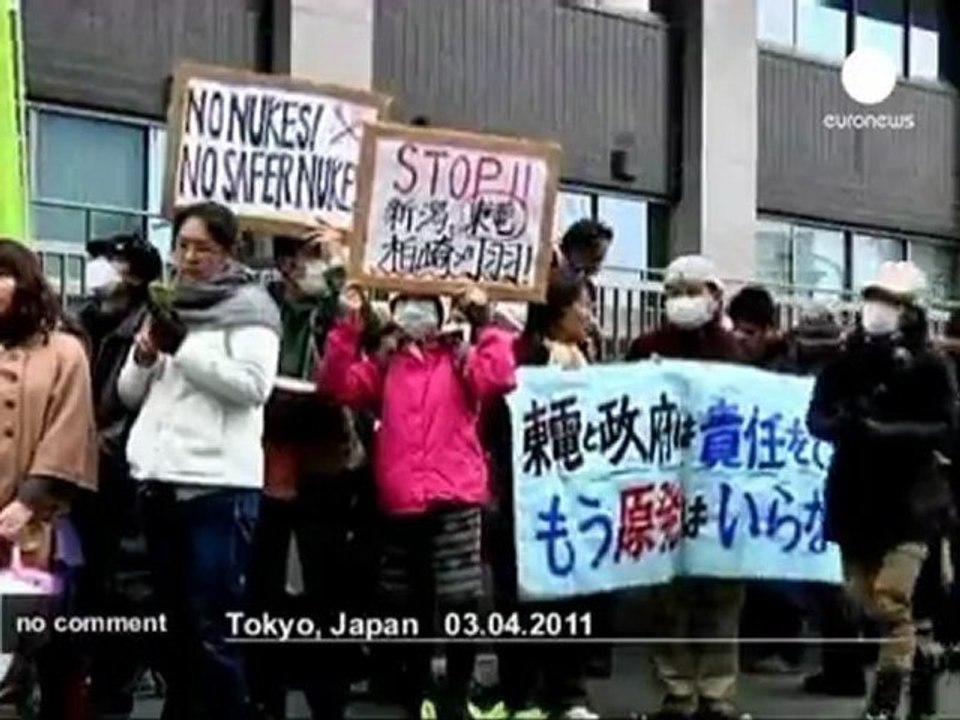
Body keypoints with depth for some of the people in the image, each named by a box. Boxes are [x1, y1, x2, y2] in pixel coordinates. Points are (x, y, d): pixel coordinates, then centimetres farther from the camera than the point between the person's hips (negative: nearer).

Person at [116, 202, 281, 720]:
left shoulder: (248, 306, 0)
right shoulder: (166, 304, 20)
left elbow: (253, 385, -13)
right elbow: (130, 394, 20)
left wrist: (183, 348, -15)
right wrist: (145, 356, 0)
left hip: (218, 484, -7)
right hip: (160, 480, 7)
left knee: (212, 627, -8)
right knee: (173, 621, 13)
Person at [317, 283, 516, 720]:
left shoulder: (460, 357, 6)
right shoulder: (383, 364, 14)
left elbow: (500, 378, -11)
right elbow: (336, 386, 0)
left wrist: (485, 324, -12)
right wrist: (348, 326, -6)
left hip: (454, 498, -3)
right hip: (400, 501, 3)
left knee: (460, 603, -6)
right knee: (408, 608, 12)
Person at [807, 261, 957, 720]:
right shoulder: (846, 360, 5)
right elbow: (816, 418, 3)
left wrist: (882, 431, -23)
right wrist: (842, 425, -20)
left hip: (910, 500, -4)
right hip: (855, 498, 4)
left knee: (891, 604, -12)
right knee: (864, 605, 9)